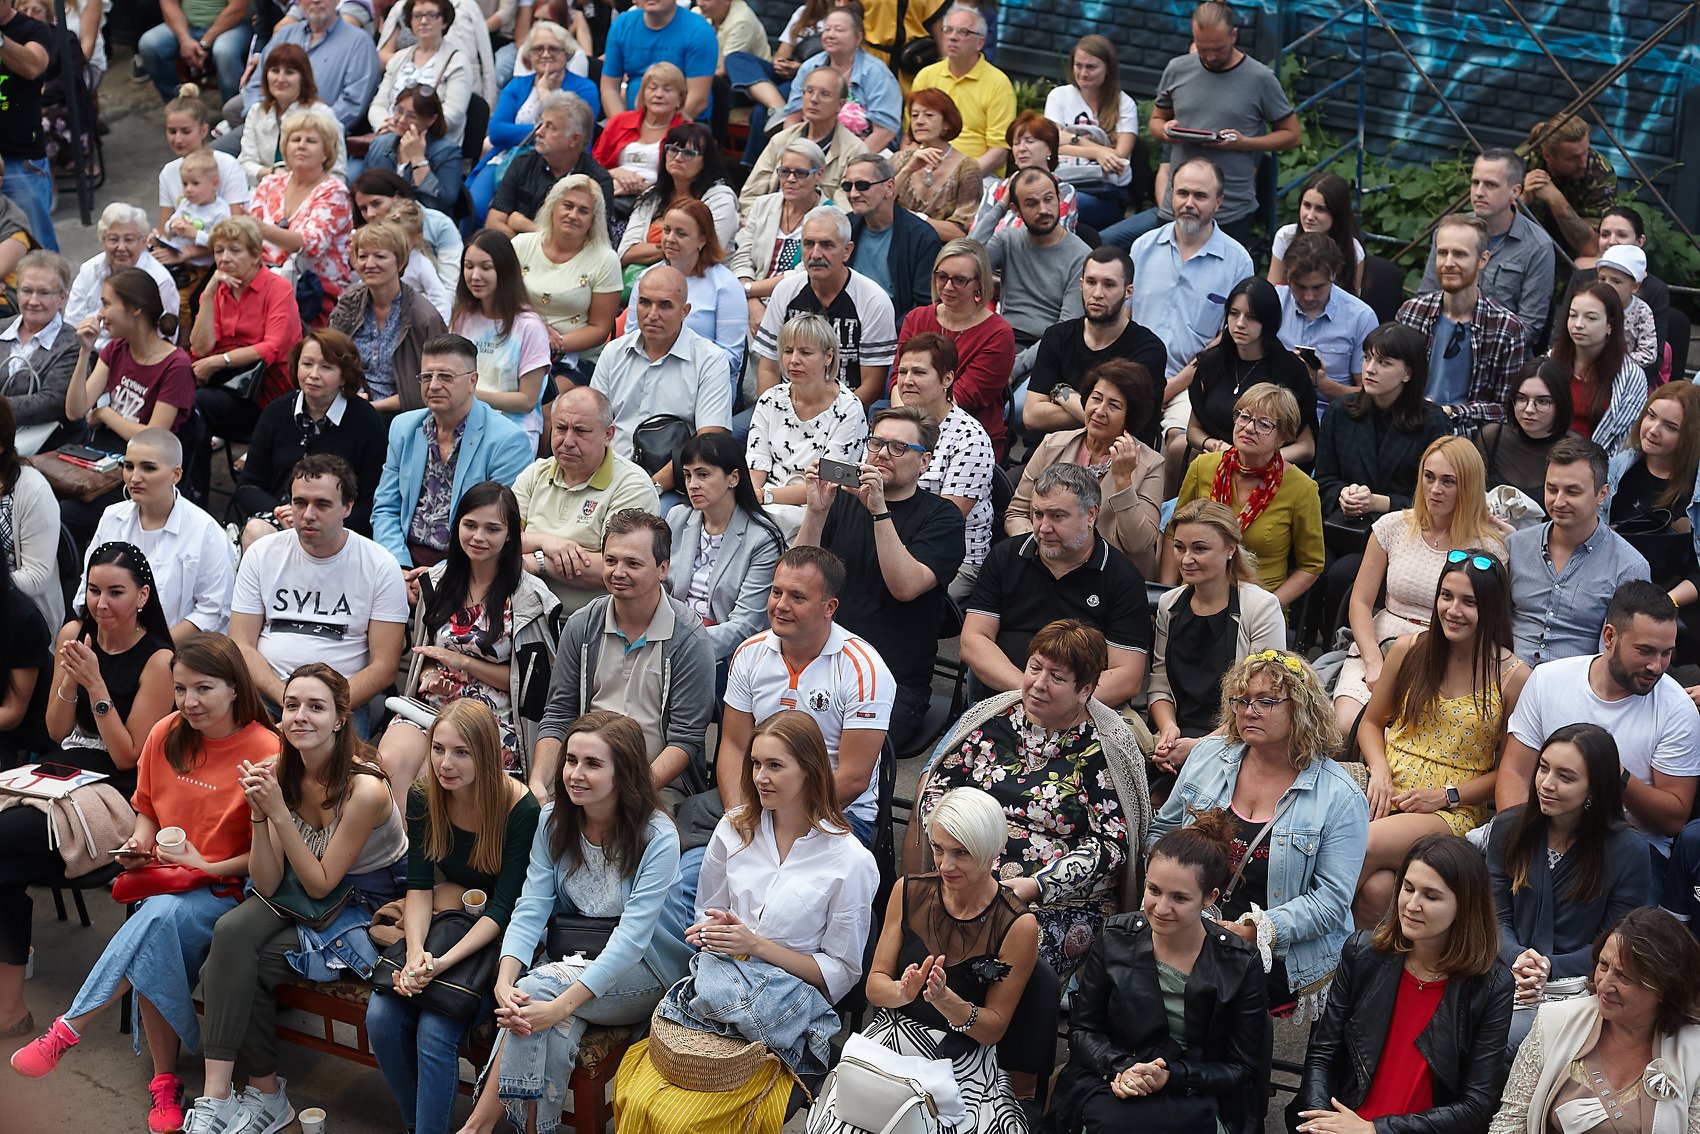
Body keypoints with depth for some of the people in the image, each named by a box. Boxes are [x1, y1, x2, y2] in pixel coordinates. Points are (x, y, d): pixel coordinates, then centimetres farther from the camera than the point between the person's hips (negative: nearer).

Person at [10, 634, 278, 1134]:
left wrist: (207, 867, -15)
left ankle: (66, 1032, -28)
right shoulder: (165, 735, 4)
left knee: (160, 916, -35)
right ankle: (165, 1083, -20)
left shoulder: (266, 752, -12)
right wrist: (141, 842, 0)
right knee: (155, 946, -30)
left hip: (226, 890, -4)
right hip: (163, 880, 4)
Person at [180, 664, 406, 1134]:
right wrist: (260, 815, -24)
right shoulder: (279, 772, -9)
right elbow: (268, 885, -8)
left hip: (366, 902, -5)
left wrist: (279, 812, -28)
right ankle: (217, 1095, -21)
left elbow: (321, 884, -19)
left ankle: (265, 1092, -2)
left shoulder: (365, 789, -26)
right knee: (231, 932, -24)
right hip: (298, 892, 5)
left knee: (242, 969, -21)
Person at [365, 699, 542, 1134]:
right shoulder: (422, 799, -5)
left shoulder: (522, 810, -19)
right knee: (381, 1016, -17)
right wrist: (415, 951, -23)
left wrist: (443, 963, -29)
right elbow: (419, 886, -4)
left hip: (496, 937, -5)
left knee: (434, 1029, -26)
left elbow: (503, 907, -19)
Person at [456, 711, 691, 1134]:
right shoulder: (554, 821, -2)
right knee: (552, 1034, -31)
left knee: (539, 989, -29)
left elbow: (632, 936, -25)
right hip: (573, 953, 4)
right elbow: (531, 908, -7)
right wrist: (504, 981, -27)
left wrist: (561, 1003, -35)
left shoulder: (657, 837, -18)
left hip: (645, 969, -4)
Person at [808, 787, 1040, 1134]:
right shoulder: (910, 891, 4)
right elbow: (874, 985, 6)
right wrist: (903, 992, -18)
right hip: (890, 1038, 2)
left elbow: (993, 1030, -3)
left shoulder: (1017, 925, -8)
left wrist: (947, 1001, -23)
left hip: (961, 1062, -2)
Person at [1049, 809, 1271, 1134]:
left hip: (1197, 1098, 0)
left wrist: (1171, 1076, -16)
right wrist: (1122, 1068, -13)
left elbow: (1244, 1069, -1)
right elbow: (1082, 1029, 7)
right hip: (1110, 1086, 1)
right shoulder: (1114, 939, 0)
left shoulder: (1240, 964, -6)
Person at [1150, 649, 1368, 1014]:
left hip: (1282, 962, -4)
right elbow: (1162, 832, 21)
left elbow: (1331, 901, -10)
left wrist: (1257, 931, -20)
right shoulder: (1208, 756, 8)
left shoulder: (1340, 798, -6)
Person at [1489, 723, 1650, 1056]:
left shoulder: (1628, 851, -5)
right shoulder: (1510, 828, 5)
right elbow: (1496, 917, 7)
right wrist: (1518, 958, -15)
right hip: (1507, 975, 3)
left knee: (1505, 1038, -30)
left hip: (1573, 985, -3)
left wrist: (1550, 967, -15)